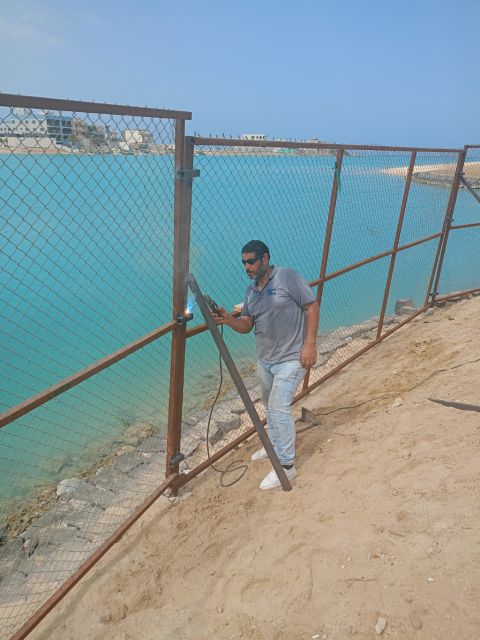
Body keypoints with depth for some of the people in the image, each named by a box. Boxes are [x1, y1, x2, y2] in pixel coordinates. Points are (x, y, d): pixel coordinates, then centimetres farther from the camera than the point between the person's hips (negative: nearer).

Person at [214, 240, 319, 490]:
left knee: (279, 407, -9)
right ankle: (276, 446, 42)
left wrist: (310, 344, -18)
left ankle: (286, 466, 3)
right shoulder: (251, 290, 9)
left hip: (291, 358, -8)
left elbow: (312, 306, -12)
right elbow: (246, 325, 6)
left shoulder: (287, 277, -12)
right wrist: (228, 319, -16)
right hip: (264, 359, 8)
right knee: (270, 405, 20)